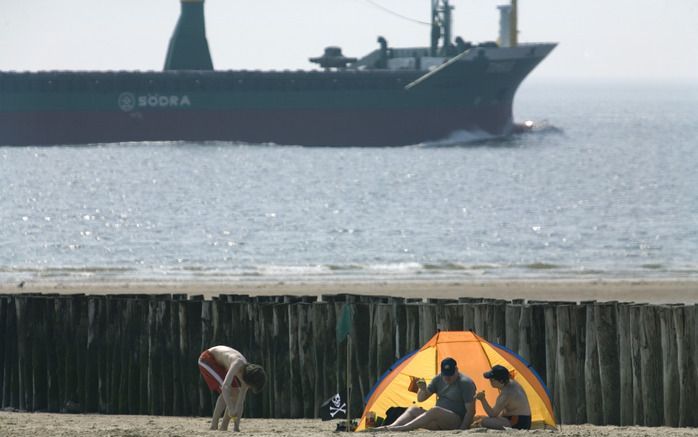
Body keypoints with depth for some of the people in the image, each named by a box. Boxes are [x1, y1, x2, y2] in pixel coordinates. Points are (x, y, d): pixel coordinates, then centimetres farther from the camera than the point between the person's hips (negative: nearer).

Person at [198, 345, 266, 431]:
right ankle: (213, 427, -19)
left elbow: (240, 403, -9)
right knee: (228, 391, -23)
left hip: (219, 365, 8)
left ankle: (223, 427, 6)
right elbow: (225, 387, -51)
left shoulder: (247, 373, -13)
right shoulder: (237, 365, -38)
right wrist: (230, 409, -59)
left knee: (236, 393, -2)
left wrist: (236, 427, -12)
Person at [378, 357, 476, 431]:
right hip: (439, 423, 8)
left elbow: (471, 411, -14)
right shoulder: (439, 379, 9)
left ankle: (402, 428, -46)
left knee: (435, 411, -36)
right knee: (413, 410, -11)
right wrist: (423, 389, -12)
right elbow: (420, 399, 10)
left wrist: (461, 429, -21)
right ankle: (391, 427, -33)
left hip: (457, 421, -8)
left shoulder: (466, 383, -12)